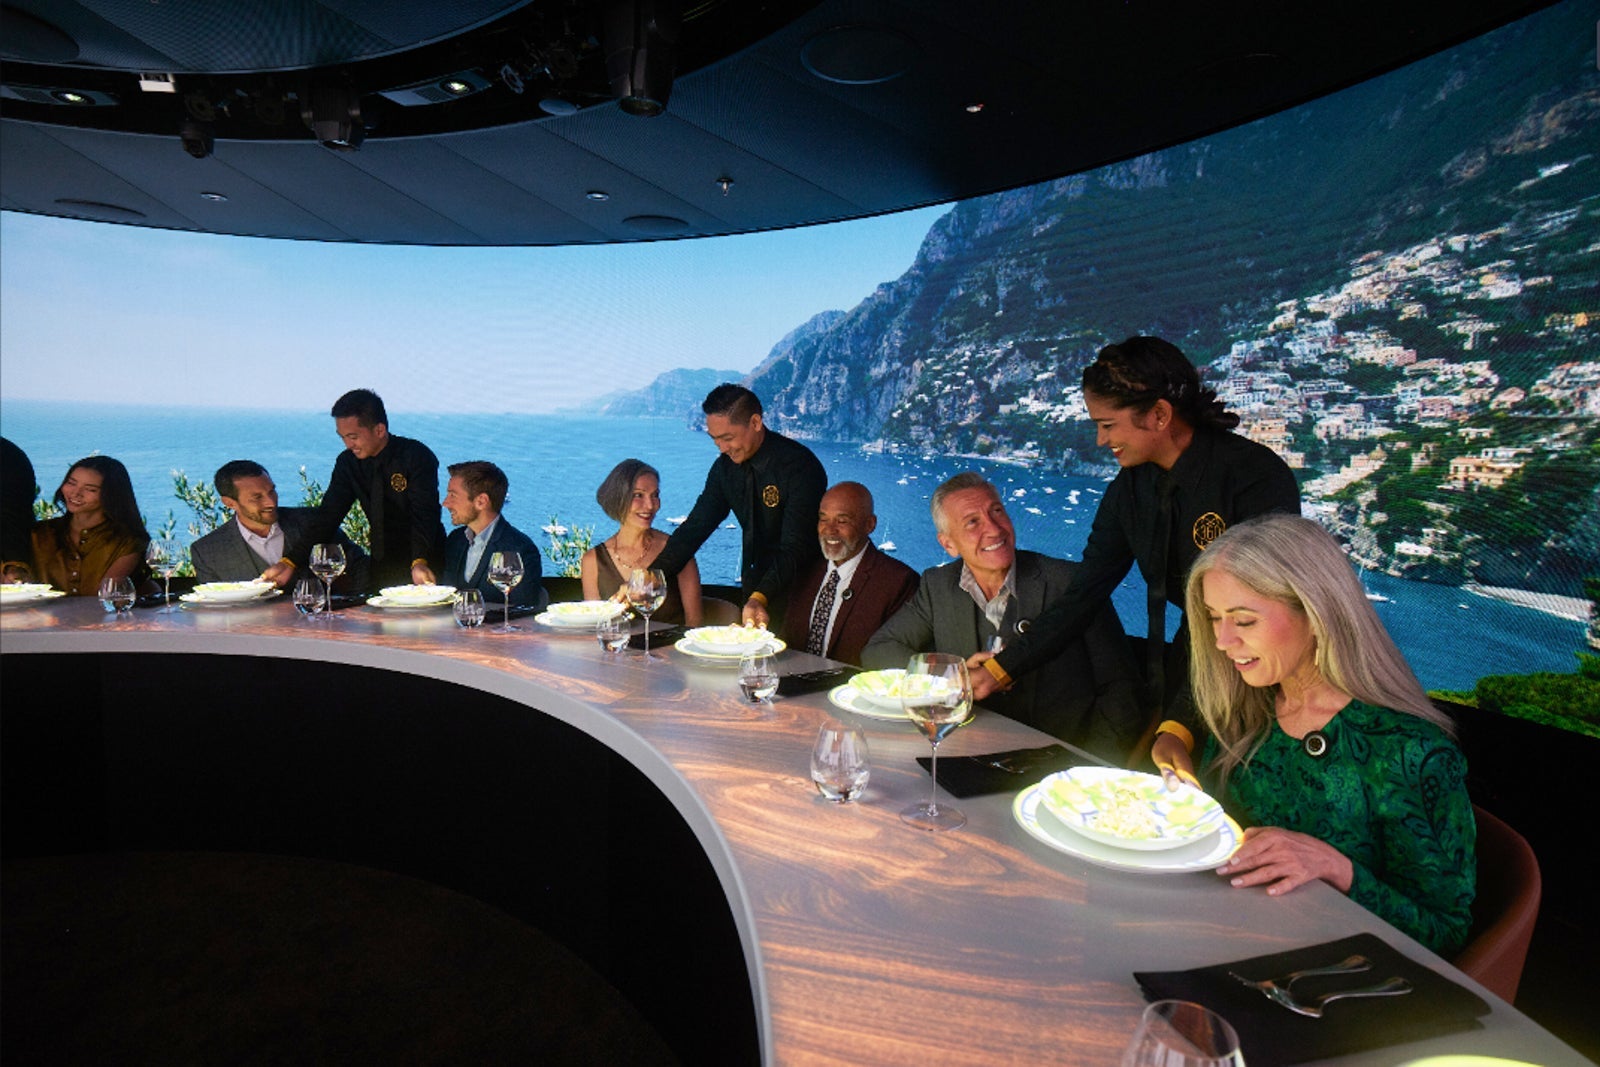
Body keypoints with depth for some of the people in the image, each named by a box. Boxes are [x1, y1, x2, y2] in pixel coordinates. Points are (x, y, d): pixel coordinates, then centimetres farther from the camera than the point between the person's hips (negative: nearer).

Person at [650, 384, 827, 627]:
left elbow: (796, 547, -28)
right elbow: (695, 527, 2)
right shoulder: (725, 466, 0)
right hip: (753, 590, 6)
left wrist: (760, 598, -42)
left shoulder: (800, 465, -21)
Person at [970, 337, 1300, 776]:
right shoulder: (1129, 491, -1)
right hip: (1191, 660, 5)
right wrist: (998, 670, -2)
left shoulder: (1256, 476, -20)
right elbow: (1082, 596, 4)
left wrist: (1182, 726, -34)